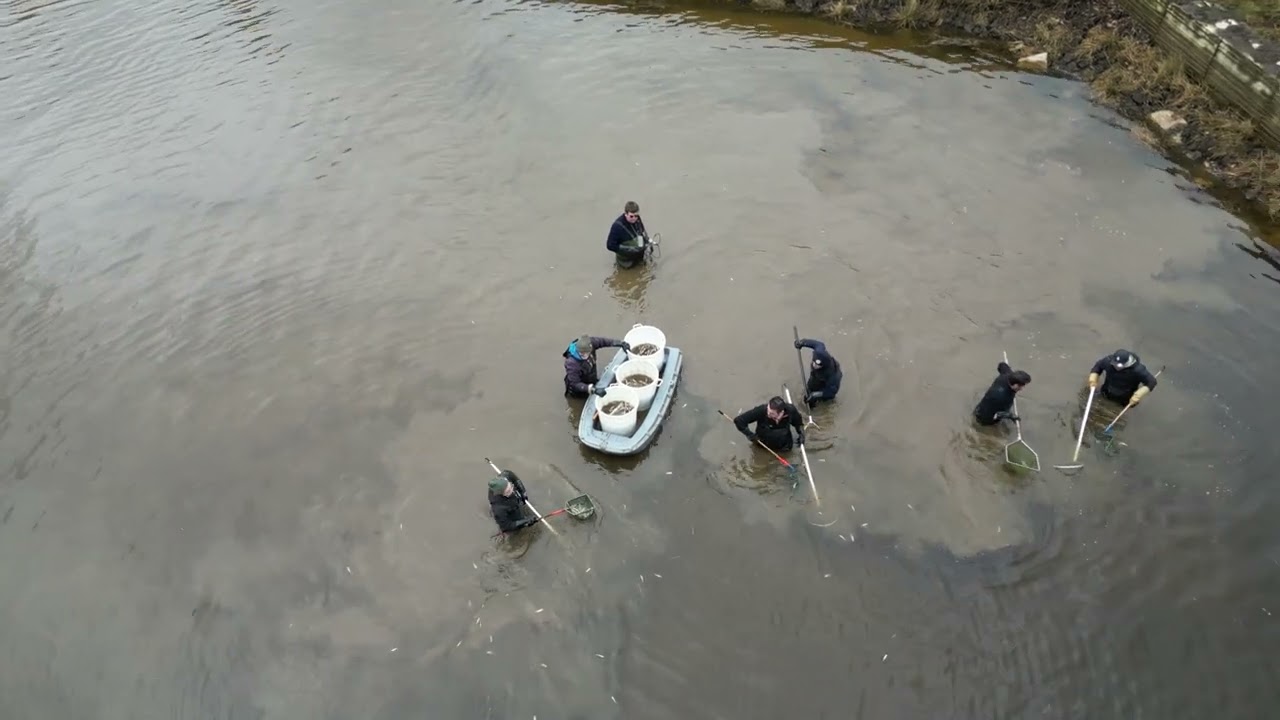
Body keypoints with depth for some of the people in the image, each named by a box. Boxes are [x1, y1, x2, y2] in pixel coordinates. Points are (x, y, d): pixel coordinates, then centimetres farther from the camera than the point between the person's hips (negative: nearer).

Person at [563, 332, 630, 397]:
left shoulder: (591, 342, -26)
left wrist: (621, 343, -18)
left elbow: (603, 341, -8)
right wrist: (594, 390, -46)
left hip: (592, 382, 6)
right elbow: (575, 384, -35)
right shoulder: (571, 363, -39)